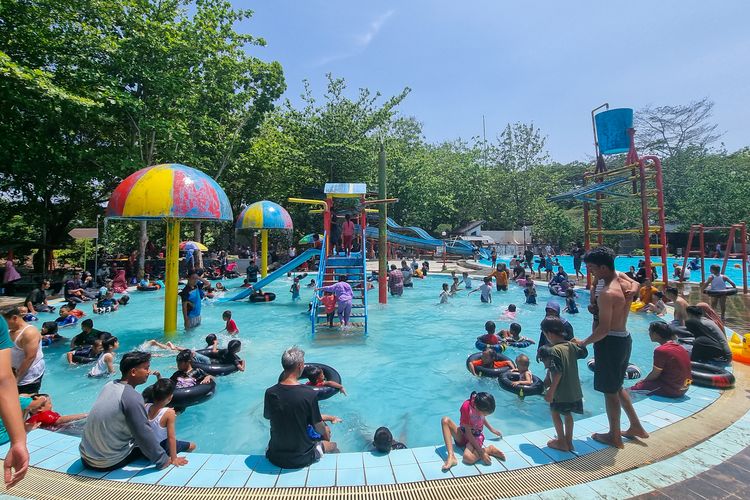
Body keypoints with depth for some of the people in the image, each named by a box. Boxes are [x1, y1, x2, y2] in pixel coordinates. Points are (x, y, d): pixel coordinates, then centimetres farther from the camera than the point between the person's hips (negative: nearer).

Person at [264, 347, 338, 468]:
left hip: (275, 458, 3)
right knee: (333, 446, 24)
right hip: (301, 459, -3)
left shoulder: (269, 393, -13)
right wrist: (325, 430, 12)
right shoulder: (309, 394, -23)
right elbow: (319, 429, -13)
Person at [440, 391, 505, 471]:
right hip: (464, 435, 0)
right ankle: (451, 456, -31)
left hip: (476, 436, 0)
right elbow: (468, 433, -25)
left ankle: (489, 449, -6)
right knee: (445, 420, -30)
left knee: (468, 457, -34)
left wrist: (492, 429, 13)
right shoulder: (466, 407, -29)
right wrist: (481, 452, -28)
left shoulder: (482, 406, -17)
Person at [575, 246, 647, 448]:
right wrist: (597, 308, -2)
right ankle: (636, 426, 36)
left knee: (610, 391, 7)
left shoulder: (607, 293, -24)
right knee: (617, 386, 25)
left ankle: (614, 436, 22)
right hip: (624, 339, 9)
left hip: (610, 343, -9)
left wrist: (584, 342, -10)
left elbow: (604, 329, -24)